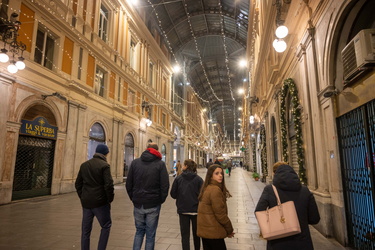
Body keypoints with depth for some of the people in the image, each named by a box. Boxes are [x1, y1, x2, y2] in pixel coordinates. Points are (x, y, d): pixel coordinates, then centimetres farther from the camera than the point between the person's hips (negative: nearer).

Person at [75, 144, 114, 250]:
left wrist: (82, 197, 17)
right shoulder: (104, 165, -12)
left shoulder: (84, 165, 8)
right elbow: (108, 185, -17)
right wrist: (110, 199, -4)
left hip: (86, 202, 6)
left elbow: (78, 184, 12)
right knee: (106, 226, 12)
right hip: (100, 202, -6)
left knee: (86, 230, 15)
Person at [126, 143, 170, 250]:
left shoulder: (135, 162, 4)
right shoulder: (160, 164, -6)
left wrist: (133, 198, 12)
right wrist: (161, 200, 3)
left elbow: (128, 184, 4)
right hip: (153, 205, -3)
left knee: (139, 231, 20)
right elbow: (165, 185, -10)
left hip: (138, 204, 3)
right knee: (150, 234, 10)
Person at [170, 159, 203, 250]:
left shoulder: (178, 178, -8)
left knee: (185, 234, 9)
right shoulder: (198, 179, -10)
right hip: (195, 209, 1)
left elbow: (173, 194, -4)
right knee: (196, 233, 20)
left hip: (182, 209, -1)